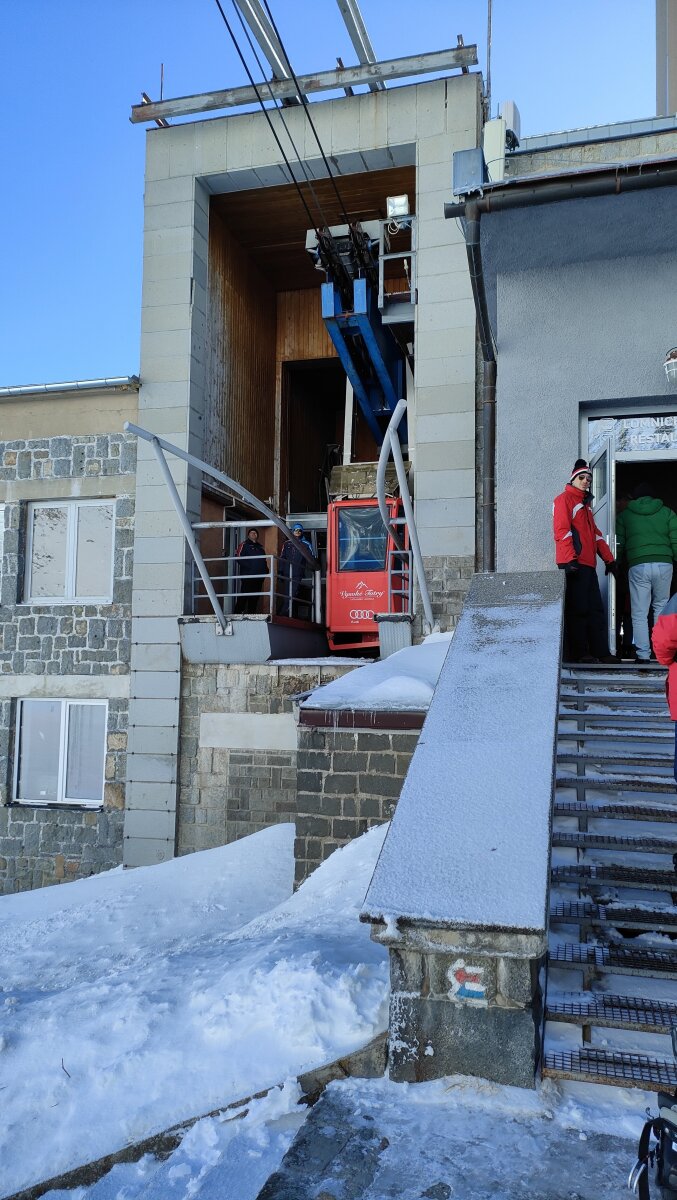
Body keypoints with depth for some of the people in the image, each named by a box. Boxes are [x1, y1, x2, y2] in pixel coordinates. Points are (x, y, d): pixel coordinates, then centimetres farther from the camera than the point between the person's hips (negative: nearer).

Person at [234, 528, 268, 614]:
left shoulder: (260, 548, 23)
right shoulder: (244, 545, 2)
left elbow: (264, 560, 26)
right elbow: (239, 558, -11)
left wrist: (266, 570, 8)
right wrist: (249, 567, -18)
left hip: (259, 577, 7)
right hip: (248, 576, -7)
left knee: (254, 598, 8)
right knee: (243, 597, -11)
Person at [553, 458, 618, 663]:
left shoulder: (585, 503, 26)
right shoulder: (565, 499, -1)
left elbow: (595, 534, 28)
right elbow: (561, 531, -12)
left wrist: (609, 559, 21)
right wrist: (568, 560, -21)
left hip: (588, 565, 9)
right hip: (573, 564, -9)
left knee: (596, 610, 7)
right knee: (578, 610, -8)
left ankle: (601, 652, 9)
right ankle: (578, 653, -4)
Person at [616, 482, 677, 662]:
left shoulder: (625, 514, 12)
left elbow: (619, 544, 9)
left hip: (638, 566, -1)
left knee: (639, 613, 3)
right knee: (661, 608, 15)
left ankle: (643, 654, -2)